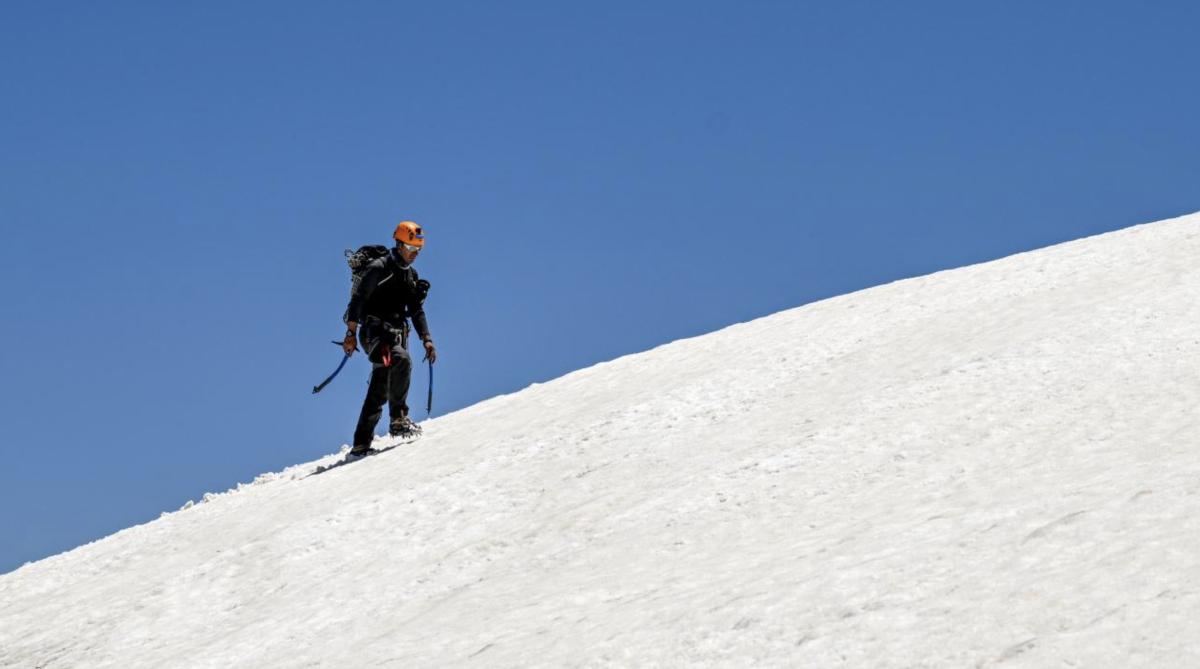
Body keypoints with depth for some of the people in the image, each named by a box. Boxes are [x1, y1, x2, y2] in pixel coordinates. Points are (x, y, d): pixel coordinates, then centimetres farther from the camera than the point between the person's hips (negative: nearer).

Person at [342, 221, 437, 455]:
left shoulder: (411, 275, 18)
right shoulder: (379, 268, -6)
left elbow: (416, 310, 22)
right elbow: (357, 299, -11)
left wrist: (426, 339, 11)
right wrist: (351, 333, -18)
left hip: (397, 334, 8)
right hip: (375, 332, -8)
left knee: (379, 390, 2)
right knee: (401, 359, -34)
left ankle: (361, 443, 4)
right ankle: (399, 418, -28)